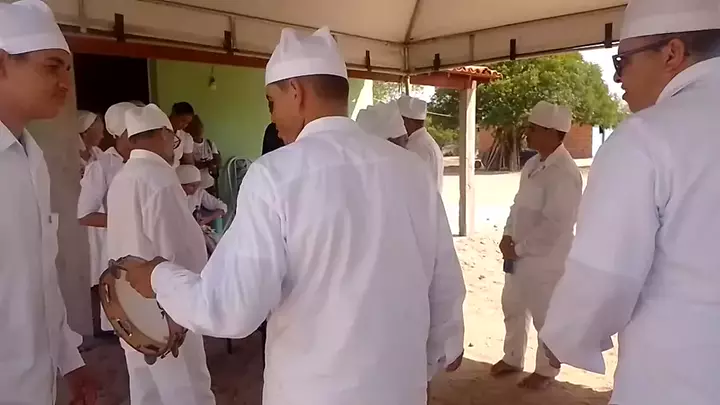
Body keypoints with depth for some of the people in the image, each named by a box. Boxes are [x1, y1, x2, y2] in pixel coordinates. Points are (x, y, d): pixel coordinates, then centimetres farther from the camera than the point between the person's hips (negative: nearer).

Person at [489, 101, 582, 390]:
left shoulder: (565, 174, -21)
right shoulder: (533, 164, 6)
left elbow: (554, 225, -24)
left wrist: (518, 248, -17)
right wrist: (508, 236, 0)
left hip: (546, 258, -9)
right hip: (520, 254, 9)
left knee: (545, 317, 9)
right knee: (513, 308, 21)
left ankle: (546, 370, 30)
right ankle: (512, 358, 41)